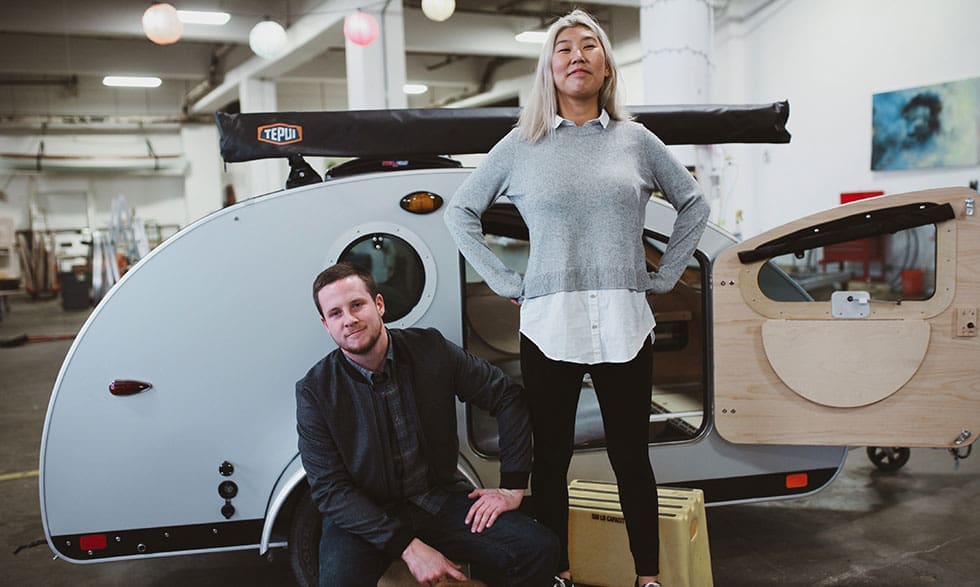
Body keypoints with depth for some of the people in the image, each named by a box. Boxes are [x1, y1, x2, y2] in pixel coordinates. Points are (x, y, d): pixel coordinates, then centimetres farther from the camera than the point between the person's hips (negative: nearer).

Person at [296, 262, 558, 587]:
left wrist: (512, 487, -3)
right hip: (364, 516, -2)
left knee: (538, 549, -17)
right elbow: (330, 489, -12)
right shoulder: (315, 391, -10)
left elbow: (507, 397, 2)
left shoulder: (430, 349, -6)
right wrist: (407, 547, -20)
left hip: (439, 500, 3)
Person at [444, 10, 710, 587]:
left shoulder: (636, 140, 8)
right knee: (551, 457, 7)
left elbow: (695, 204, 18)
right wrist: (504, 280, 4)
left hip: (625, 325, 1)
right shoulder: (521, 146, 5)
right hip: (549, 326, 0)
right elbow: (461, 211, 12)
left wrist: (666, 274, 9)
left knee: (631, 456, 8)